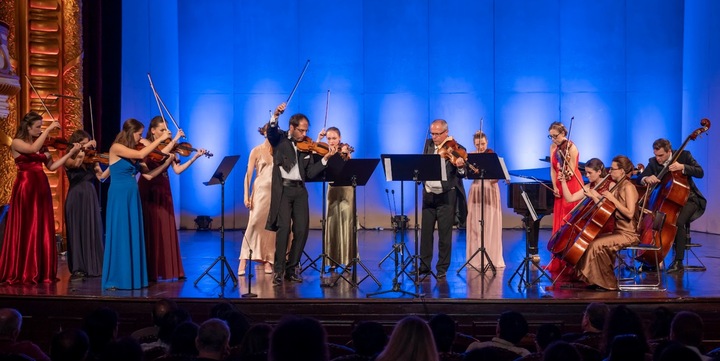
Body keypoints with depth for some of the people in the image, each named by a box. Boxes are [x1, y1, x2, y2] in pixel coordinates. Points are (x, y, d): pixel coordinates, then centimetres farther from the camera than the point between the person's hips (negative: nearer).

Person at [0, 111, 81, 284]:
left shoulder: (42, 145, 13)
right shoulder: (17, 143, -5)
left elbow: (52, 166, 8)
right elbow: (33, 149, -25)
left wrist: (71, 153, 1)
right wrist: (48, 130, -22)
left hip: (41, 189, 6)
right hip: (25, 189, -6)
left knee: (42, 231, 5)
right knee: (24, 231, -4)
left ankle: (42, 272, 9)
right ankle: (21, 273, 0)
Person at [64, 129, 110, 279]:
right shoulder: (69, 160, -3)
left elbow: (100, 176, 1)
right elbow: (76, 163, -26)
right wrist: (83, 149, -23)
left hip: (90, 198, 4)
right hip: (76, 199, -4)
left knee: (93, 231, 4)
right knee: (77, 231, -2)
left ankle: (93, 266, 9)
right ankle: (78, 268, 1)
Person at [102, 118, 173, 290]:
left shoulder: (133, 154, 11)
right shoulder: (116, 148, -10)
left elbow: (148, 175, 9)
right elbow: (141, 154, -24)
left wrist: (167, 163, 0)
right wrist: (160, 139, -18)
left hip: (133, 197, 8)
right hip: (119, 197, -8)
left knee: (134, 237, 7)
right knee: (119, 236, -7)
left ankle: (132, 277, 12)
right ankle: (114, 279, -3)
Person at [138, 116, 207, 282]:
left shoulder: (168, 147, 9)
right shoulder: (144, 143, -4)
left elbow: (177, 169, -1)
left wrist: (195, 157, -9)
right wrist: (174, 140, -21)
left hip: (163, 191, 5)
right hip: (148, 191, -5)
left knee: (167, 230, 2)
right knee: (150, 230, -4)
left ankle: (169, 270, 5)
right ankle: (149, 272, -1)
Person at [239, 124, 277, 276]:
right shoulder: (256, 151, 2)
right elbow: (249, 174, -3)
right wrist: (246, 195, -9)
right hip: (261, 191, -3)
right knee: (254, 223, -12)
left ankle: (268, 260, 5)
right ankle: (244, 260, -11)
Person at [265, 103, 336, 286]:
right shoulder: (280, 139, 4)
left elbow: (310, 173, 6)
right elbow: (271, 131, -20)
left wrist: (325, 158, -5)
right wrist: (275, 116, -38)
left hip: (300, 190, 5)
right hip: (283, 189, -5)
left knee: (302, 231, 0)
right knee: (283, 228, -14)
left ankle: (291, 268, 12)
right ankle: (278, 271, -11)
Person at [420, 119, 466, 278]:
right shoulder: (429, 144, 9)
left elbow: (461, 175, -10)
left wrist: (460, 167, -33)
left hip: (446, 195, -5)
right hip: (428, 194, 5)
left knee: (444, 234, 0)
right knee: (426, 232, 9)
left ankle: (442, 268, 9)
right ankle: (424, 265, 18)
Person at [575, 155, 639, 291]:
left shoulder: (628, 187, -13)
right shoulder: (618, 187, 14)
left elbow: (630, 213, -24)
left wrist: (612, 199, -21)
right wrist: (595, 197, 3)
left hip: (628, 234, -9)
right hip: (618, 231, 9)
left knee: (596, 245, -23)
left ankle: (607, 283, -10)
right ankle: (593, 280, 7)